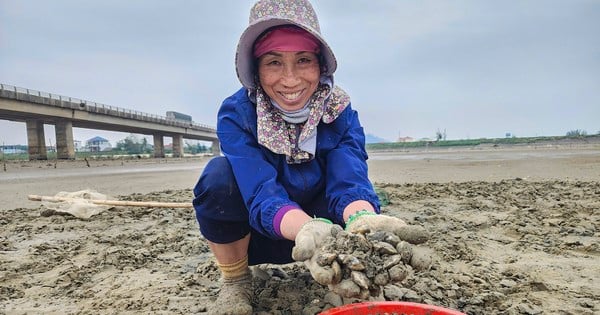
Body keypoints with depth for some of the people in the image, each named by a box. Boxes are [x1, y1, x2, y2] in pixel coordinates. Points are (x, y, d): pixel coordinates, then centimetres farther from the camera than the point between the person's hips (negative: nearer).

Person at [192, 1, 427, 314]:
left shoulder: (341, 114, -16)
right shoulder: (236, 115, -22)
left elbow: (349, 183, -30)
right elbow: (264, 197, -34)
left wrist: (363, 221, -54)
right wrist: (310, 230, -56)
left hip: (319, 220, 2)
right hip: (255, 234, -1)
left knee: (356, 207, -30)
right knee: (219, 173, -30)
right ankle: (235, 282, -7)